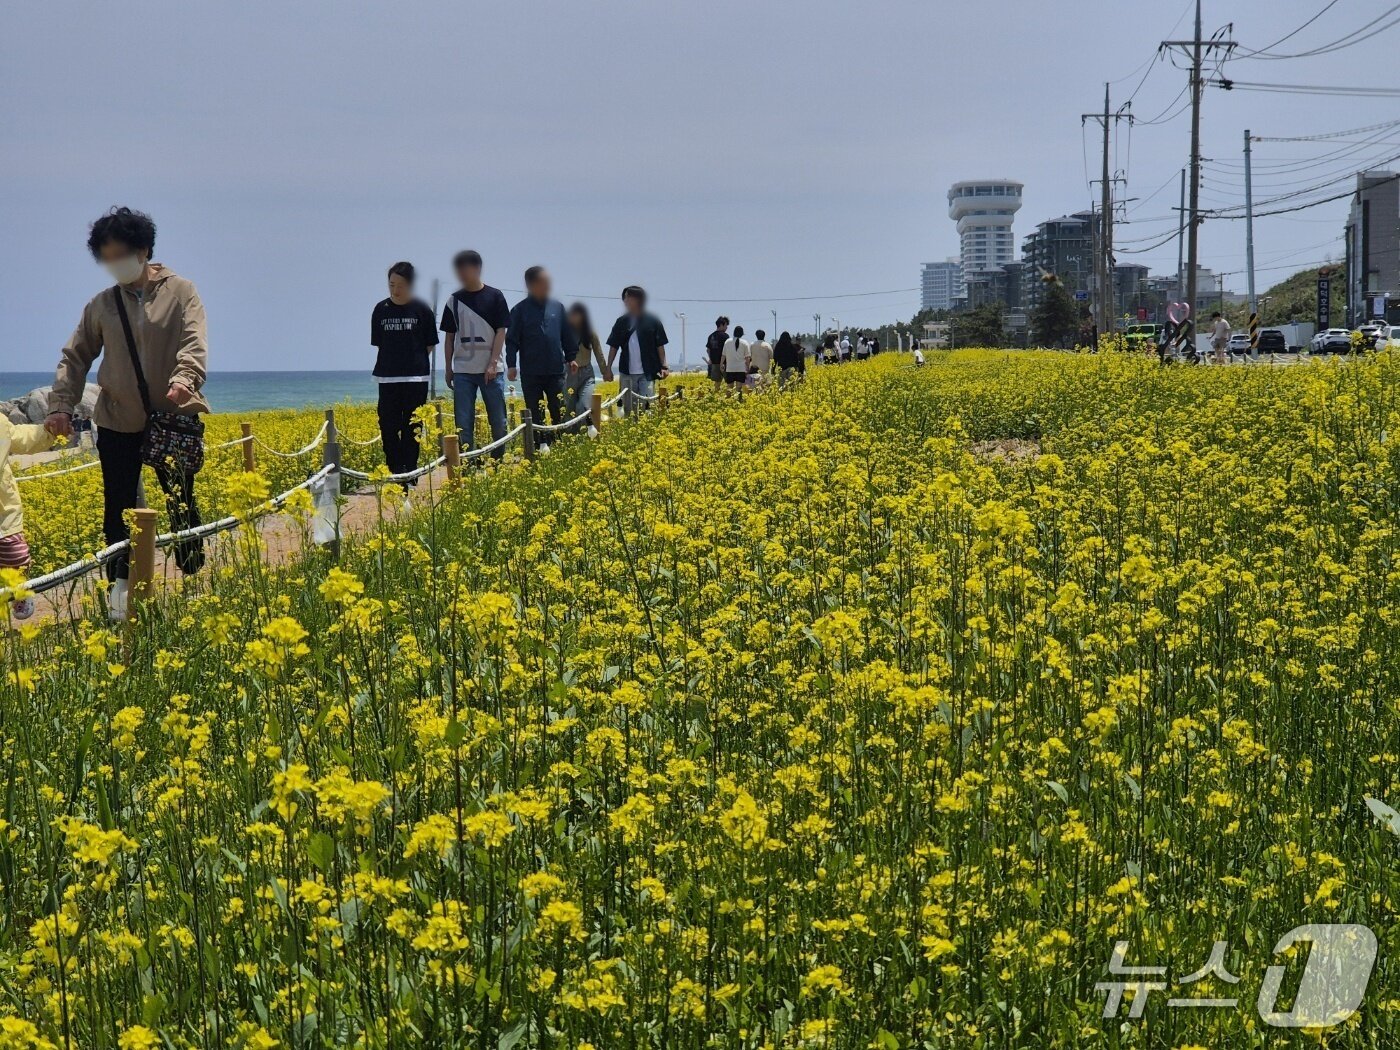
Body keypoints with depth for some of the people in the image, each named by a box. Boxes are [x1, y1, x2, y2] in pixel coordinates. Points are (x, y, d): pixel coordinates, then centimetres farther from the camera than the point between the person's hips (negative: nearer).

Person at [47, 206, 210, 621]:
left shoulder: (180, 292, -2)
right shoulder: (102, 304, 6)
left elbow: (194, 343, -16)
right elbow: (75, 358, 5)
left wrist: (185, 380, -37)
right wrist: (61, 405, -10)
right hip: (118, 422, 3)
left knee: (181, 502, 5)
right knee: (118, 508, 4)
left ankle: (194, 583, 21)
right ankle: (120, 586, 11)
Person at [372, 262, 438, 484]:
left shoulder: (421, 309, -3)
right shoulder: (381, 310, 4)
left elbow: (429, 345, 3)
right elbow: (378, 344, 11)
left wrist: (412, 359, 1)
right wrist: (394, 361, 2)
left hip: (416, 376, -2)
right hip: (388, 377, 2)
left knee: (411, 428, 1)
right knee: (388, 426, -2)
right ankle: (394, 473, 5)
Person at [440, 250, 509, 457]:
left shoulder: (494, 296, -1)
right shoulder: (454, 300, 7)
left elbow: (501, 332, -3)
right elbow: (450, 336, 12)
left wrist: (493, 364, -11)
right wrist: (448, 368, 7)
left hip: (491, 370, -2)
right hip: (463, 370, 2)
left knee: (498, 420, 1)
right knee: (463, 422, -1)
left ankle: (500, 460, 12)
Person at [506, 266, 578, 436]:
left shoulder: (557, 307, 6)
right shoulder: (520, 310, -2)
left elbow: (568, 336, 12)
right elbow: (512, 340, -3)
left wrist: (572, 358, 5)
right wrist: (511, 365, -12)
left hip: (556, 371, 2)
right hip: (531, 374, -2)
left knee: (560, 414, 2)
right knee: (535, 417, 5)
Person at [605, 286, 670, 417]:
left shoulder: (652, 321, -1)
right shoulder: (622, 322, 7)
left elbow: (660, 346, 1)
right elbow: (614, 347, 10)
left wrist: (664, 367, -5)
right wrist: (608, 368, 4)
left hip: (648, 372, -3)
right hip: (627, 372, 3)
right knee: (628, 408, 8)